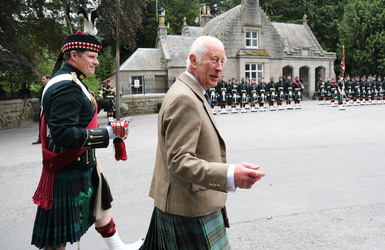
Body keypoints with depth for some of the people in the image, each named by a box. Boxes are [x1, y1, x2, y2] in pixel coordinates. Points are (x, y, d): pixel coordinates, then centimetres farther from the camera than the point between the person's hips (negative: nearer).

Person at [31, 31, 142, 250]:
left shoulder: (70, 82, 10)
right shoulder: (67, 87, -23)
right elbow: (64, 133, -30)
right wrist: (109, 133, -28)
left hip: (82, 165, 11)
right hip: (69, 172, -11)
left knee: (100, 204, 24)